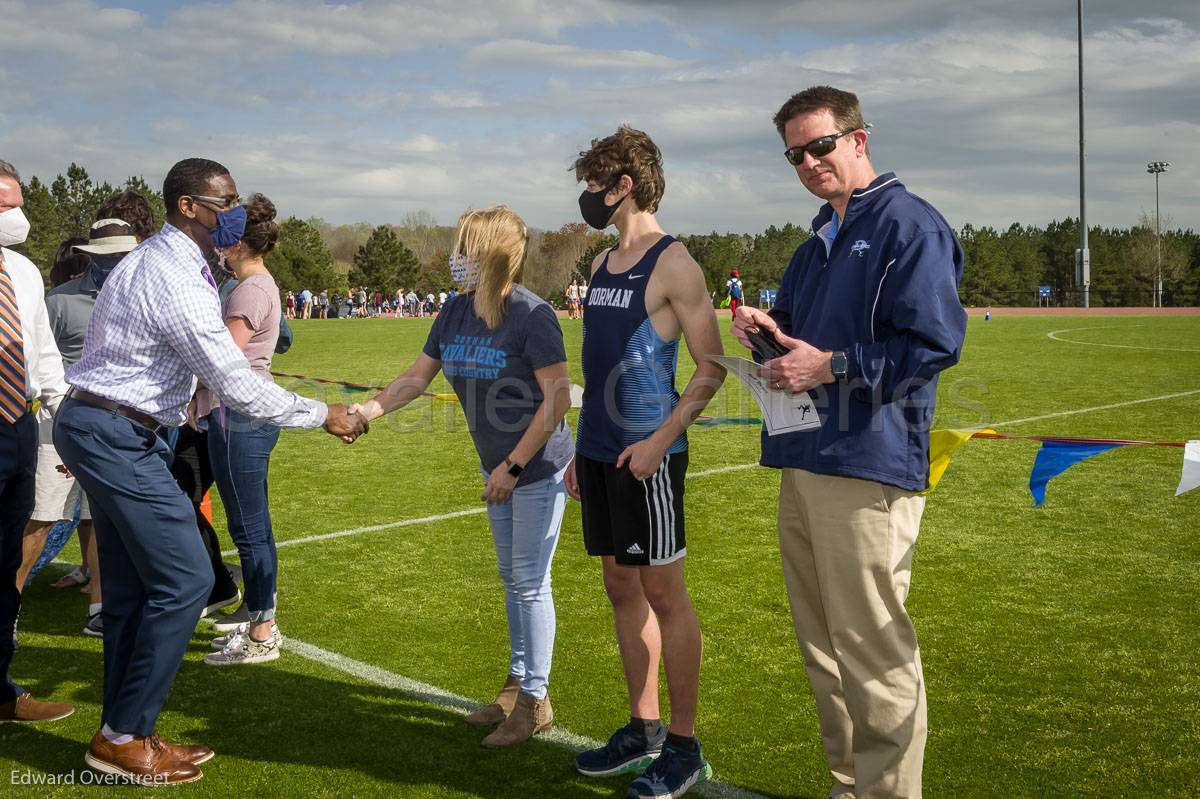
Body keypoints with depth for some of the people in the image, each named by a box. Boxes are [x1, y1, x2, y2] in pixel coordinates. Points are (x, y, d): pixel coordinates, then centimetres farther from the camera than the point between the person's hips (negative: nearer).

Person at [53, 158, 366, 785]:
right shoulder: (175, 281, -21)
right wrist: (322, 416, -11)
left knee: (133, 586, 12)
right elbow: (237, 387, -20)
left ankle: (124, 732, 20)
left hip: (99, 429, 10)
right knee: (184, 579, -8)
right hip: (114, 434, -10)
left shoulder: (160, 262, 12)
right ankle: (122, 737, 3)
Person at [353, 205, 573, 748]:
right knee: (512, 580, 17)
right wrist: (366, 411, -5)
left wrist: (513, 467, -21)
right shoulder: (457, 312, 0)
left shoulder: (531, 315, -22)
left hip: (539, 470, -7)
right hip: (499, 468, 7)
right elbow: (417, 378, 8)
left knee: (529, 584, 1)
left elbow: (558, 399, -22)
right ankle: (518, 686, 32)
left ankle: (535, 702, 15)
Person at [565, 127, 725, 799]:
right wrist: (584, 450, 18)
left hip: (647, 455, -8)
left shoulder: (673, 264, -10)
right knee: (622, 587, 13)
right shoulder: (603, 264, 15)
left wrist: (661, 440, -20)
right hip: (599, 453, 8)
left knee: (664, 592, -1)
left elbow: (712, 367, -12)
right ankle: (643, 729, 25)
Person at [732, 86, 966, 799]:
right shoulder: (819, 241, 21)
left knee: (873, 650, -6)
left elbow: (935, 341, -16)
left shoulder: (908, 224, -7)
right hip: (805, 465, 10)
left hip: (870, 466, -9)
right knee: (824, 646, 16)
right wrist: (766, 330, 9)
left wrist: (832, 365, -16)